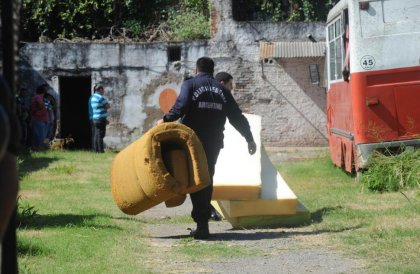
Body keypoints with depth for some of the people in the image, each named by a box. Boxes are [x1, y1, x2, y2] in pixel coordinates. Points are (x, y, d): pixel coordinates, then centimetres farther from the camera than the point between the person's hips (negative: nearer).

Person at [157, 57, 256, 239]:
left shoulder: (190, 84, 0)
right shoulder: (221, 90, 12)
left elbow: (181, 105, -20)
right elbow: (237, 117, 12)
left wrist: (166, 119, -11)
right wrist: (249, 138, 19)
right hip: (213, 143, 4)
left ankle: (202, 224, -10)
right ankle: (203, 221, 18)